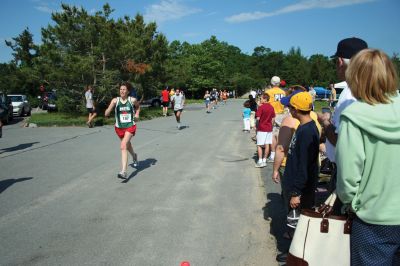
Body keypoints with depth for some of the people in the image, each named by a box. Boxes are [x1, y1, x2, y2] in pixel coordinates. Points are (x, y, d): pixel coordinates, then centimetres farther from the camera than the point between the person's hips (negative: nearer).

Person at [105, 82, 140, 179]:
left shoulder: (133, 100, -6)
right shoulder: (115, 100, -7)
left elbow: (138, 106, 18)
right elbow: (106, 114, -13)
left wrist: (137, 114, 0)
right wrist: (111, 106, -30)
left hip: (130, 126, -3)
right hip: (119, 127, 3)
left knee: (123, 146, -21)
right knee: (127, 144, 24)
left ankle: (123, 171, -24)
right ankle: (134, 156, 58)